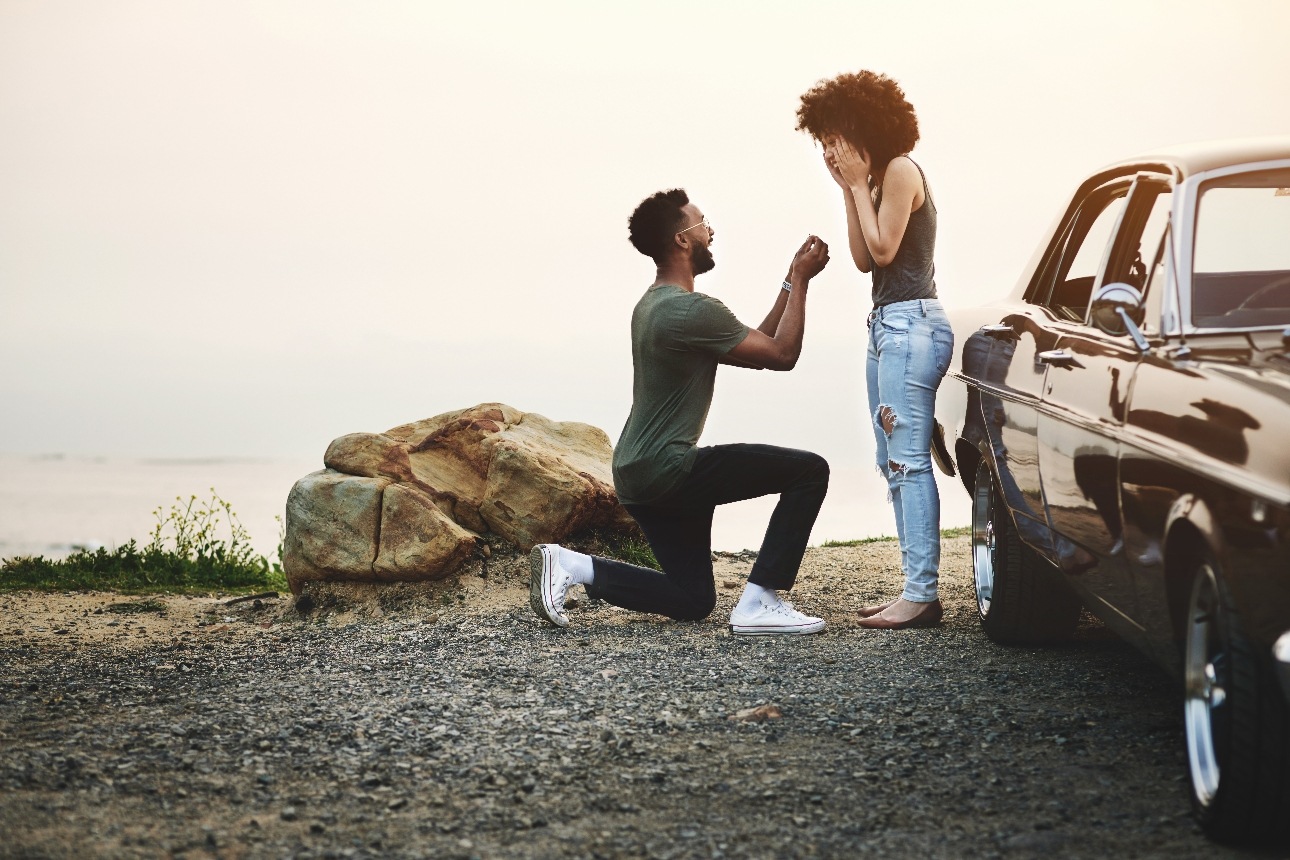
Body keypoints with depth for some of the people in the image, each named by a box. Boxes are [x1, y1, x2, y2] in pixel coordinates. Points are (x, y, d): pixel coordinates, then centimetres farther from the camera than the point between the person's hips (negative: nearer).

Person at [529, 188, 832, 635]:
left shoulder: (653, 304, 15)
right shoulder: (695, 310, -17)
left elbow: (757, 346, 20)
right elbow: (782, 355, -9)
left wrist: (791, 282, 16)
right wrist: (800, 280, -1)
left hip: (638, 473, 10)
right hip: (666, 469, -10)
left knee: (693, 601, 16)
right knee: (809, 471, -11)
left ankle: (571, 565, 6)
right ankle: (759, 603, -12)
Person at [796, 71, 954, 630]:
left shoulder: (900, 171, -7)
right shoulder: (876, 180, 20)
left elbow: (882, 249, -13)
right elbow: (863, 260, 13)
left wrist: (858, 185, -6)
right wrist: (847, 190, 10)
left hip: (911, 325, -10)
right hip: (888, 326, 10)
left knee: (909, 461, -14)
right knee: (894, 464, 8)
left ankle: (921, 594, -16)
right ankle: (915, 589, 9)